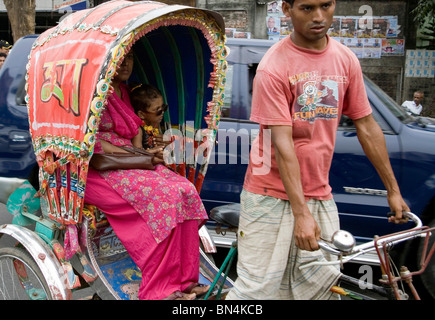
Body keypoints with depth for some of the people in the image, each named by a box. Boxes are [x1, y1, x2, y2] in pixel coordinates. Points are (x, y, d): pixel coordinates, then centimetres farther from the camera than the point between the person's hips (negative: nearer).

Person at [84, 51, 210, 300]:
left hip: (131, 164, 8)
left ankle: (183, 279, -12)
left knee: (185, 191, -15)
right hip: (99, 170, -8)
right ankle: (160, 290, -24)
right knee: (163, 196, -29)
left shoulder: (123, 91, 19)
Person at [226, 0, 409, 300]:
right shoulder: (273, 67, -13)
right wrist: (301, 213, -23)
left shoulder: (346, 60, 3)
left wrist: (393, 189, 11)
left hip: (319, 194, 5)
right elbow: (282, 144, -18)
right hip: (272, 194, -5)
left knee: (323, 283, 4)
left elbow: (367, 127, 9)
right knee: (259, 287, -1)